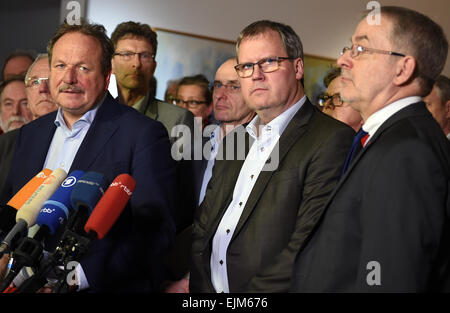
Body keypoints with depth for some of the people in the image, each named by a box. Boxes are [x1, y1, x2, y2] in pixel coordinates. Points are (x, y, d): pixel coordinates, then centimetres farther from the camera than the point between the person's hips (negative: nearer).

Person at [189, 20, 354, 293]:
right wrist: (199, 285, -5)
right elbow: (203, 227, 11)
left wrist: (247, 301, -22)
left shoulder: (333, 140, -14)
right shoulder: (234, 140, 12)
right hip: (209, 288, 7)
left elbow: (308, 250, -21)